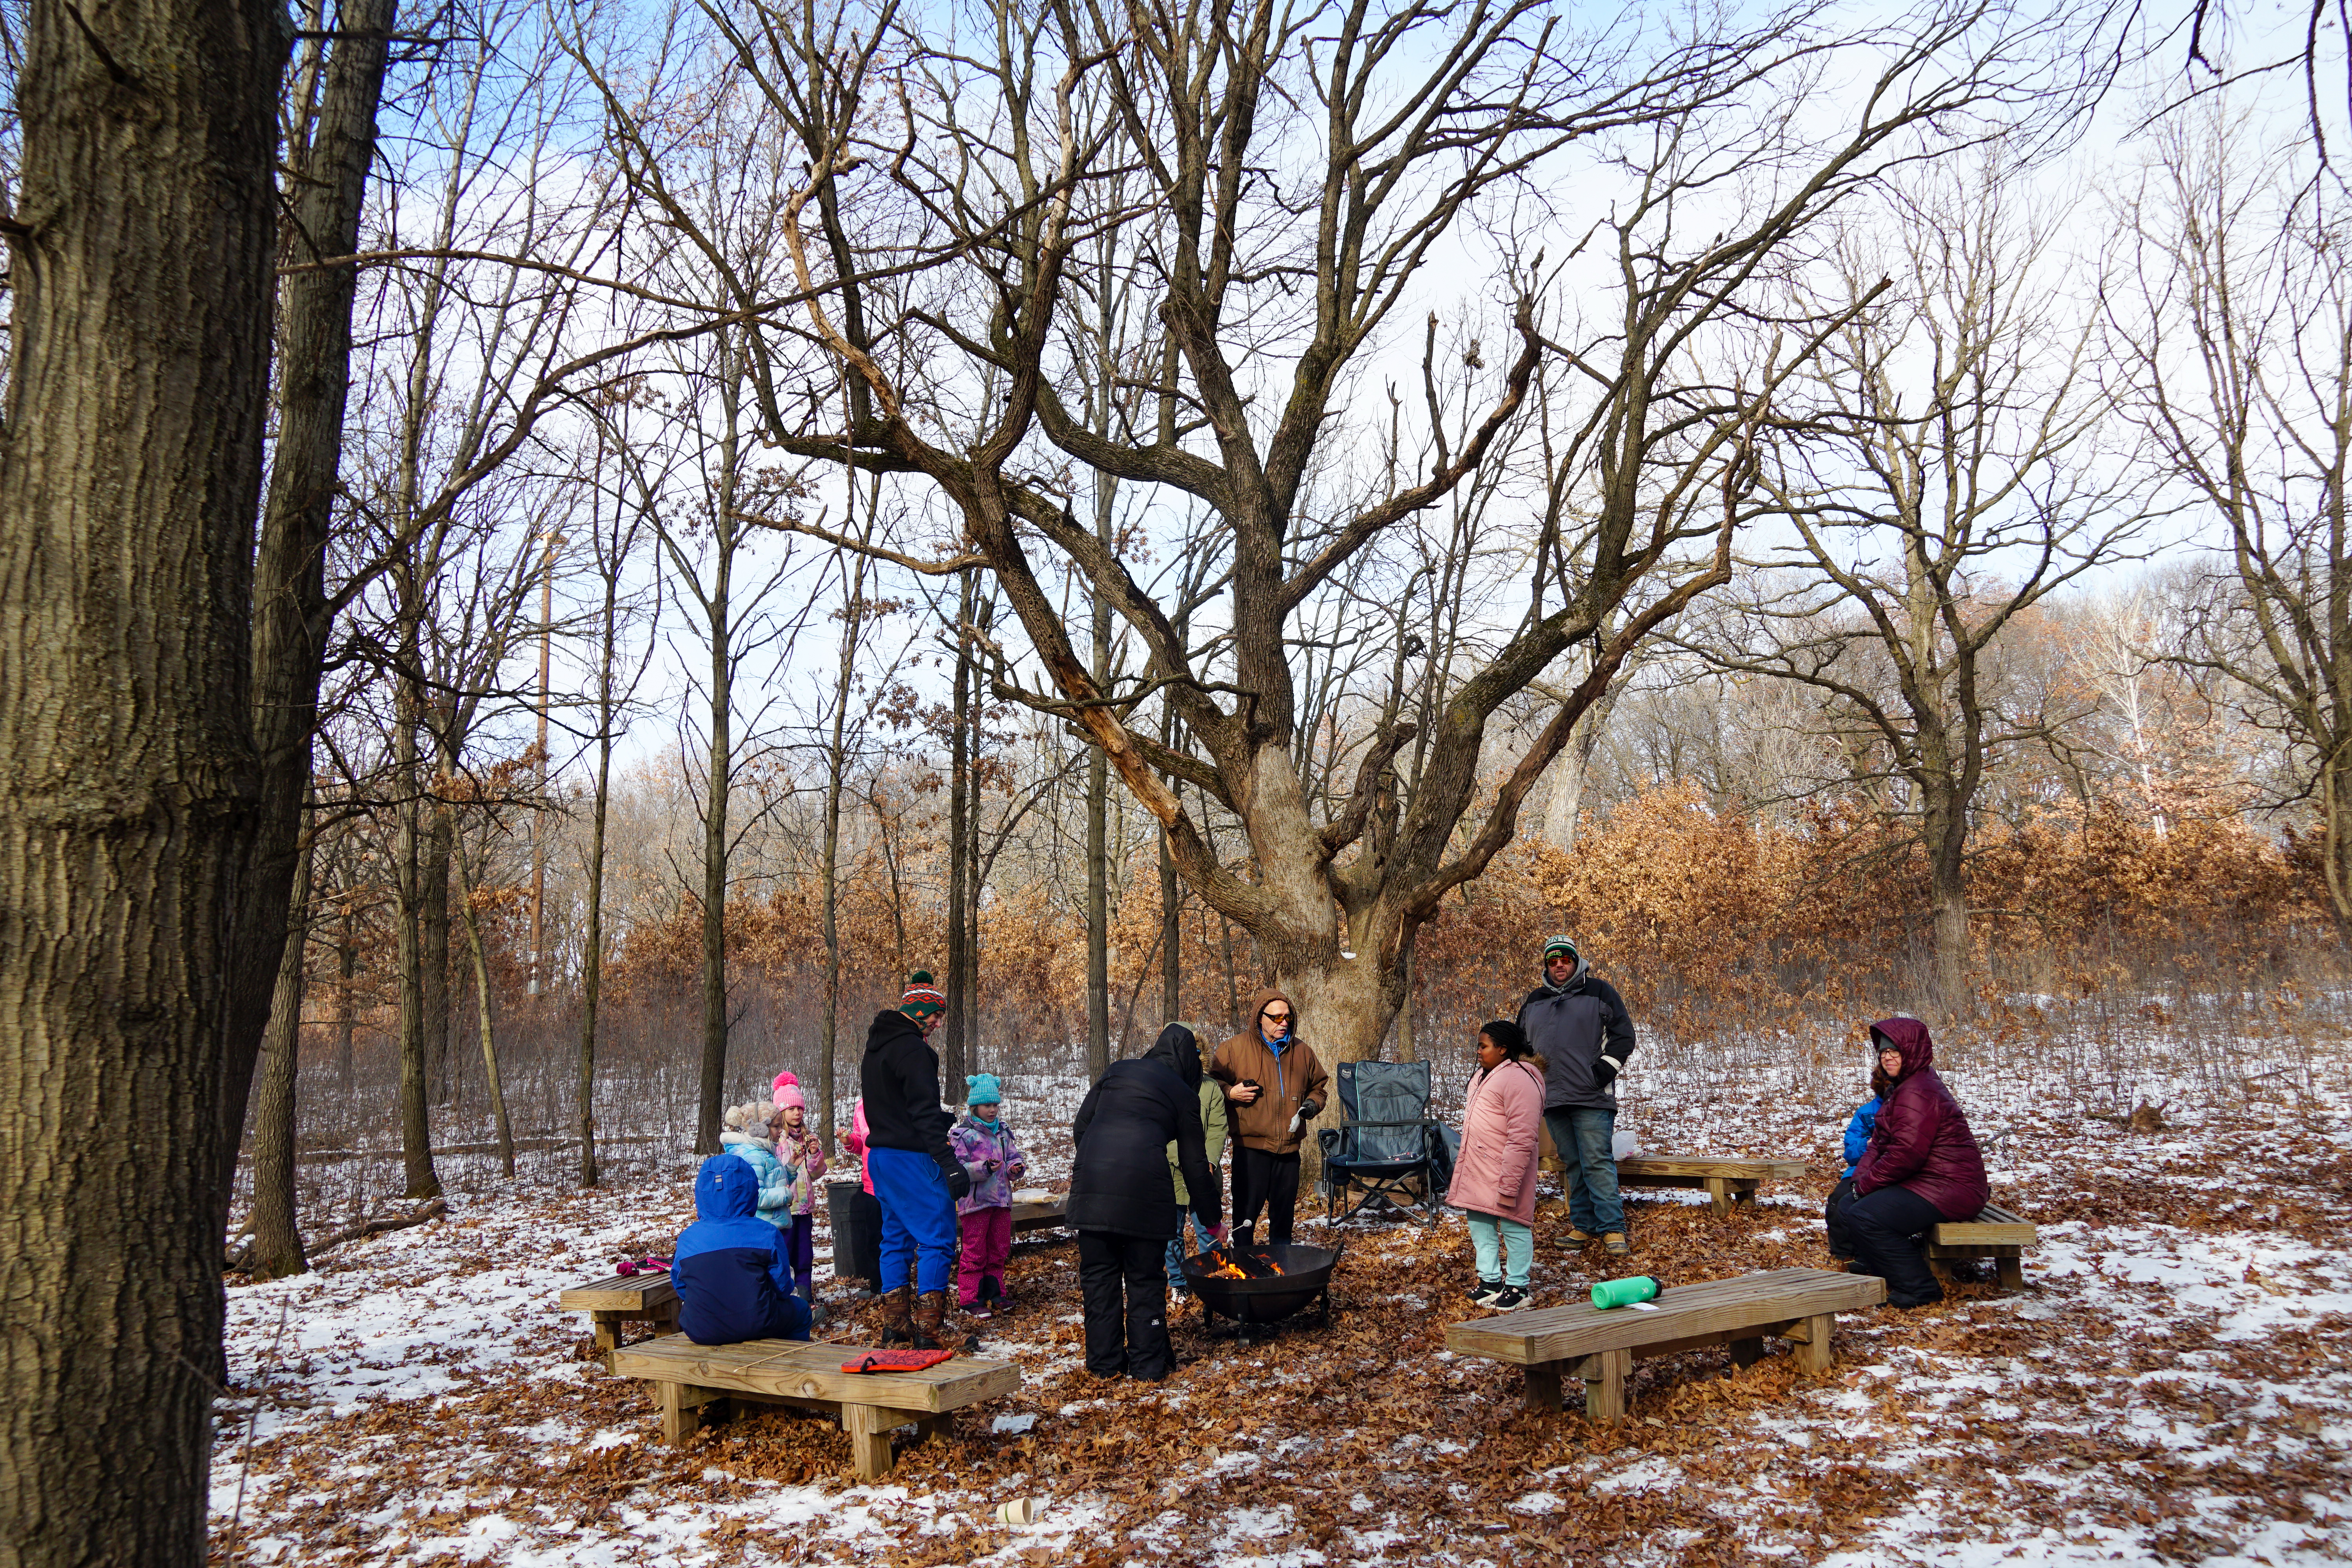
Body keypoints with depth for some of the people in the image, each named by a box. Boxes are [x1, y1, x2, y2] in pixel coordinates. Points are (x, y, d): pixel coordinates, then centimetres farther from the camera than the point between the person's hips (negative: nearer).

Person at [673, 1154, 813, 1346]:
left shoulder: (687, 1238, -4)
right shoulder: (767, 1234, -9)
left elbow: (680, 1287, 7)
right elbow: (783, 1287, -3)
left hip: (701, 1334, 2)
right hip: (756, 1327, -2)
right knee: (800, 1310, 26)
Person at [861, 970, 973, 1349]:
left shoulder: (876, 1047, 15)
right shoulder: (912, 1049, -16)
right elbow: (925, 1114, -23)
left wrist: (942, 1119, 21)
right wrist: (951, 1165, -25)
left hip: (881, 1156, 10)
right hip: (911, 1158, -10)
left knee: (897, 1237, 16)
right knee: (938, 1237, -5)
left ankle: (896, 1323, 21)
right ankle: (930, 1328, -5)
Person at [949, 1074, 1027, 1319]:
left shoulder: (1003, 1132, 11)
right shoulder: (962, 1134, -8)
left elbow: (1014, 1156, 17)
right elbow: (957, 1169, -14)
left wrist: (1016, 1167, -7)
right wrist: (984, 1168, -26)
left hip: (1002, 1201, 6)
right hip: (975, 1202, -6)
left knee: (999, 1250, 13)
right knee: (975, 1253, -2)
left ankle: (993, 1294, 25)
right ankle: (970, 1300, 6)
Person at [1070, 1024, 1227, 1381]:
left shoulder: (1117, 1072, 22)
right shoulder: (1184, 1094, 15)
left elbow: (1081, 1126, 19)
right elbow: (1194, 1164, 16)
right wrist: (1213, 1221, 25)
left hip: (1091, 1178, 3)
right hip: (1144, 1186, -2)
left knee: (1099, 1274, 12)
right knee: (1145, 1278, 10)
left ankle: (1105, 1362, 19)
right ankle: (1148, 1364, 16)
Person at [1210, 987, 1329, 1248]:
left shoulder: (1302, 1051, 10)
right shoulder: (1235, 1048, -3)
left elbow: (1319, 1084, 23)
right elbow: (1212, 1083, 3)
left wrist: (1313, 1104, 4)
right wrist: (1230, 1093, -15)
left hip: (1289, 1147, 4)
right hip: (1251, 1146, -4)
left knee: (1284, 1213, 14)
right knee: (1246, 1214, -3)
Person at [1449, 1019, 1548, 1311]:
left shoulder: (1519, 1080, -19)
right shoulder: (1484, 1074, 14)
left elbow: (1522, 1139, -23)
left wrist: (1509, 1183, -24)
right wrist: (1463, 1162, 23)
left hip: (1503, 1171, -10)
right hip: (1477, 1170, 10)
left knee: (1513, 1226, 1)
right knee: (1480, 1223, 15)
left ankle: (1517, 1287, 12)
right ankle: (1490, 1280, 27)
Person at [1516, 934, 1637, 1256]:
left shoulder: (1599, 992, 3)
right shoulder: (1534, 1001, 18)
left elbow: (1624, 1034, 0)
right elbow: (1520, 1040, 29)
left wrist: (1607, 1066, -9)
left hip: (1591, 1097, -5)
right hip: (1553, 1098, 5)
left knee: (1597, 1161, -10)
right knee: (1572, 1164, 9)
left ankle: (1613, 1228, -8)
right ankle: (1583, 1225, 15)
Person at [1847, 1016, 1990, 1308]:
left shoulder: (1918, 1093, -20)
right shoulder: (1903, 1087, 17)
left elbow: (1906, 1154, -26)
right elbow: (1880, 1143, 14)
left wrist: (1866, 1184, -15)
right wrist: (1861, 1177, -2)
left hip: (1948, 1187, -11)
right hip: (1926, 1181, 11)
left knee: (1864, 1217, -23)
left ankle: (1918, 1287, -13)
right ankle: (1874, 1266, 30)